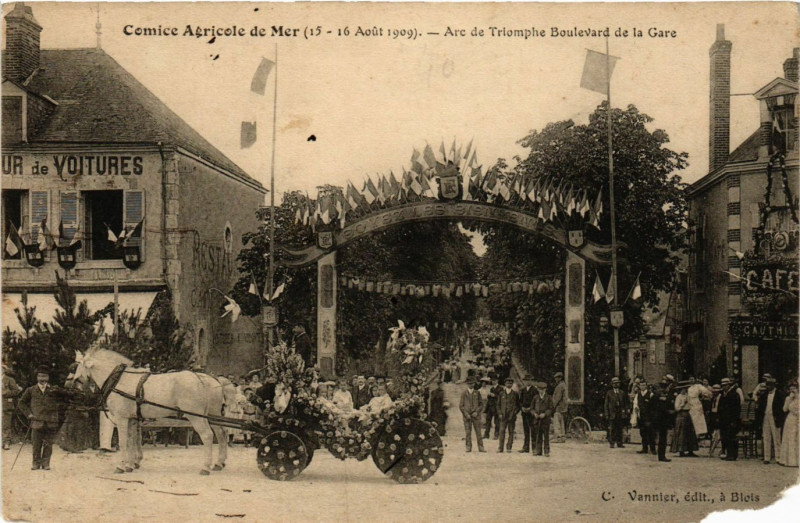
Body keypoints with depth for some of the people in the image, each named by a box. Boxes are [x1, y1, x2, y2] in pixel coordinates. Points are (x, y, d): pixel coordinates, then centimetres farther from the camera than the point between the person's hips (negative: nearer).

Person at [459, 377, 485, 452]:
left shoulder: (477, 392, 7)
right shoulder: (464, 393, 4)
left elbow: (481, 404, 9)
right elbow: (461, 406, 3)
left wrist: (477, 412, -5)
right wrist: (466, 414, -7)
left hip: (475, 415, 1)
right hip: (467, 416, -1)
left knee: (478, 432, 0)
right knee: (468, 432, -2)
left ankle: (481, 447, 2)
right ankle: (468, 447, 4)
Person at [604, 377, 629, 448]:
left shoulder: (622, 393, 13)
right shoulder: (609, 393, 6)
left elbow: (625, 404, 13)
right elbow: (606, 405, 4)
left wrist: (626, 414, 5)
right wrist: (607, 415, -4)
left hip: (620, 415, 2)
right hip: (612, 414, -2)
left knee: (619, 429, 3)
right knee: (612, 430, -5)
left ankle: (619, 443, 7)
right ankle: (611, 443, 1)